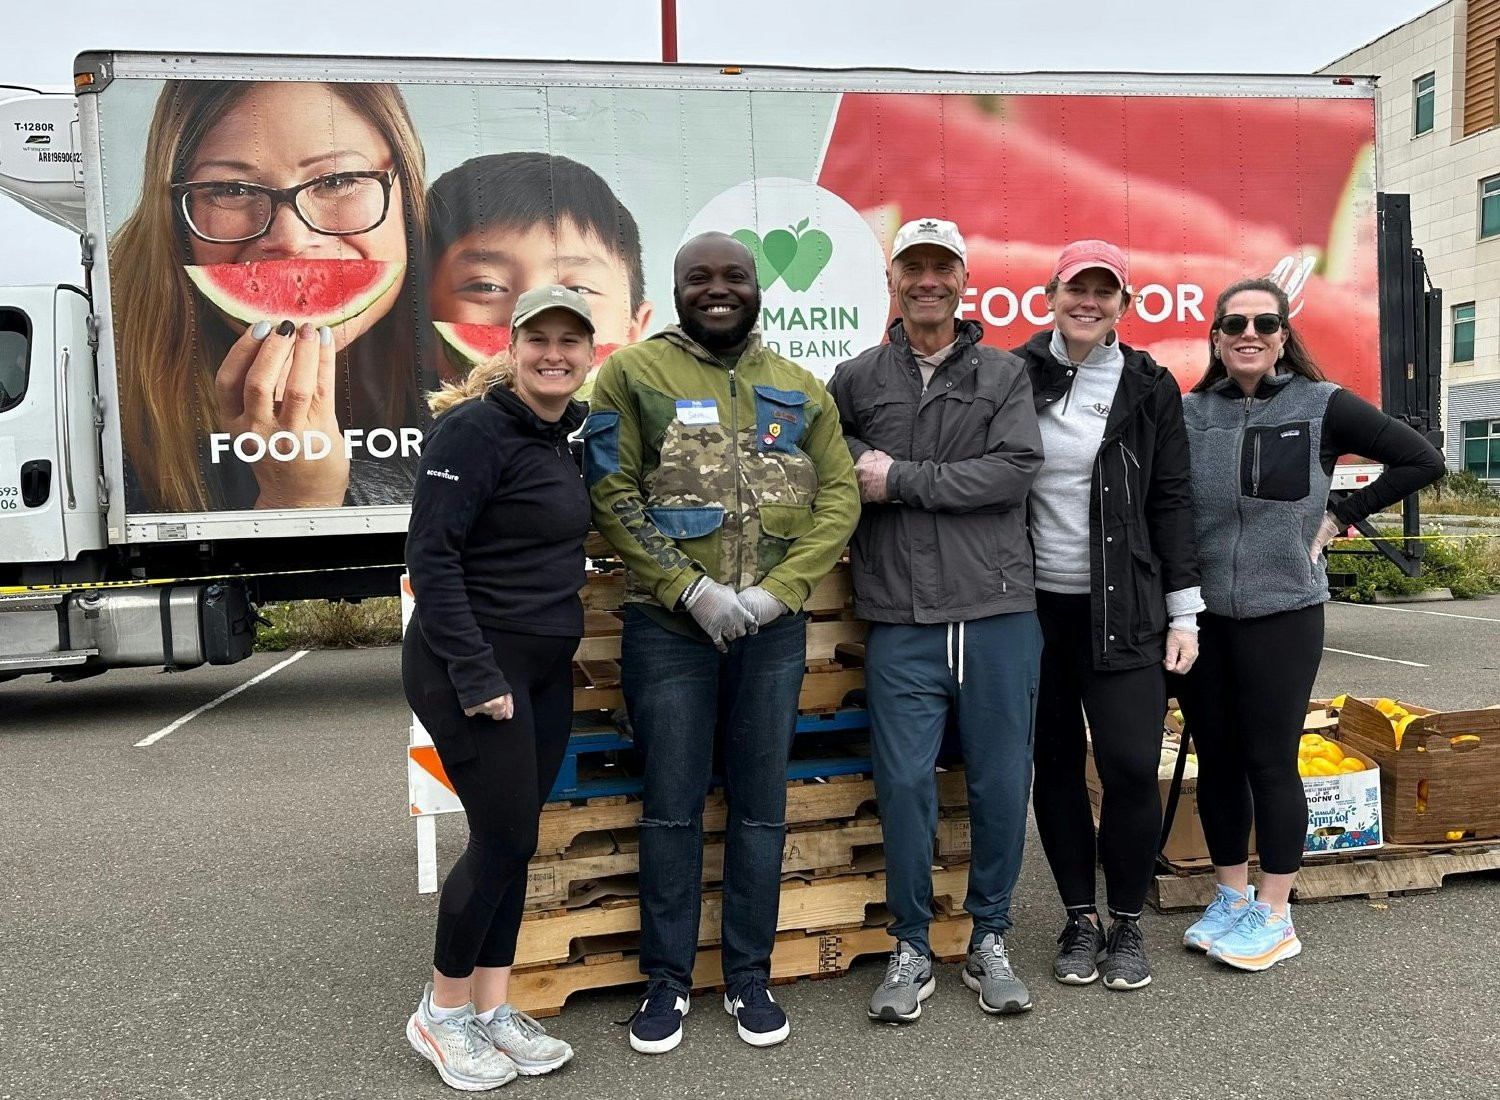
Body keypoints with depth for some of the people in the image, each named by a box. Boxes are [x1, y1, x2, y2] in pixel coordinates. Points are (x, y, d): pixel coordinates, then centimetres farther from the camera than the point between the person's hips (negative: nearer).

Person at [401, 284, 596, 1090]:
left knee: (513, 839, 12)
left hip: (546, 669, 8)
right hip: (473, 669, -8)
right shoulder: (474, 429, -14)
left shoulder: (558, 438, 11)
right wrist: (475, 674, -22)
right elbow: (430, 558, -20)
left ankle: (491, 1010, 26)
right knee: (503, 838, -2)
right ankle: (440, 1013, 20)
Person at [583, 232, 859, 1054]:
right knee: (672, 806, 5)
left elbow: (839, 497, 5)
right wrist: (691, 589, -13)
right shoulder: (633, 373, 0)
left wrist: (776, 590, -8)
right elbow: (610, 494, -6)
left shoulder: (799, 388, 10)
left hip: (773, 628, 3)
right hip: (667, 625, -2)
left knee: (760, 805, 10)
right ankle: (666, 981, 23)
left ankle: (749, 977, 26)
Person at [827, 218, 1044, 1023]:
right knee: (904, 784, 1)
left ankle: (990, 941, 27)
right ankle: (911, 949, 20)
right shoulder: (856, 379, 10)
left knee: (1001, 784, 7)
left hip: (999, 615, 0)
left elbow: (1014, 471, -9)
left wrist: (899, 480, -11)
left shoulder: (1006, 375, 6)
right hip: (901, 622, 0)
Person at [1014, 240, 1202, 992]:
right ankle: (1079, 918, 24)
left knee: (1131, 765, -4)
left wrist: (1183, 612, 0)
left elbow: (1172, 501, 4)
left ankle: (1126, 922, 17)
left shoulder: (1148, 386, 4)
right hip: (1036, 605, 1)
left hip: (1123, 609, 0)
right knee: (1055, 765, 7)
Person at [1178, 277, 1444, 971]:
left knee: (1271, 762, 3)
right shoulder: (1187, 412, 2)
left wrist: (1339, 516, -2)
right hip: (1201, 615, 3)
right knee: (1215, 759, 10)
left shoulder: (1322, 406, -3)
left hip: (1283, 614, -2)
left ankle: (1274, 916, 18)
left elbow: (1422, 461, 3)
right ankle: (1231, 899, 26)